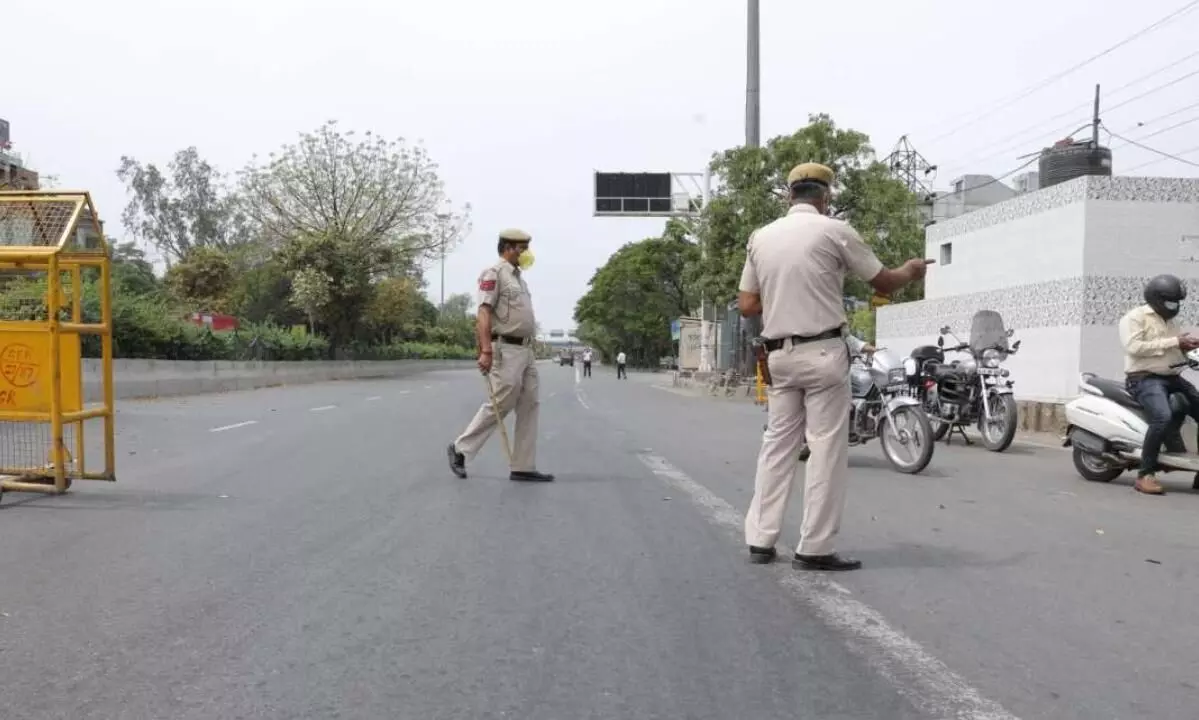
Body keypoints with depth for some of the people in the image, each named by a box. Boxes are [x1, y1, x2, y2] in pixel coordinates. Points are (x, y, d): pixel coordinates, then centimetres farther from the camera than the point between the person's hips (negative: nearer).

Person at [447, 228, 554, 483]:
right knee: (499, 405, -5)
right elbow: (484, 313, -17)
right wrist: (486, 351, -26)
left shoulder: (519, 277, 20)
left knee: (529, 407, 5)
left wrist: (530, 350, 18)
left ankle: (523, 468, 9)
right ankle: (460, 449, 12)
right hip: (506, 350, -9)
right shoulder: (494, 273, -7)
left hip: (526, 350, 9)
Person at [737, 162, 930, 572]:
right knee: (827, 449, 1)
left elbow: (747, 305, 7)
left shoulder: (760, 237, 7)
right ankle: (814, 549, 3)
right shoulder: (834, 231, -6)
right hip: (823, 353, -5)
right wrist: (910, 272, 24)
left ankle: (760, 540, 13)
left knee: (778, 444, 12)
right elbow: (883, 284, 3)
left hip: (779, 354, 5)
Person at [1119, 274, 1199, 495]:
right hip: (1145, 379, -9)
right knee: (1163, 417, -33)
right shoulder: (1135, 317, -4)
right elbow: (1134, 346, -20)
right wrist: (1173, 342, -18)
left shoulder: (1171, 321, 22)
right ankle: (1145, 475, -28)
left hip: (1173, 378, 9)